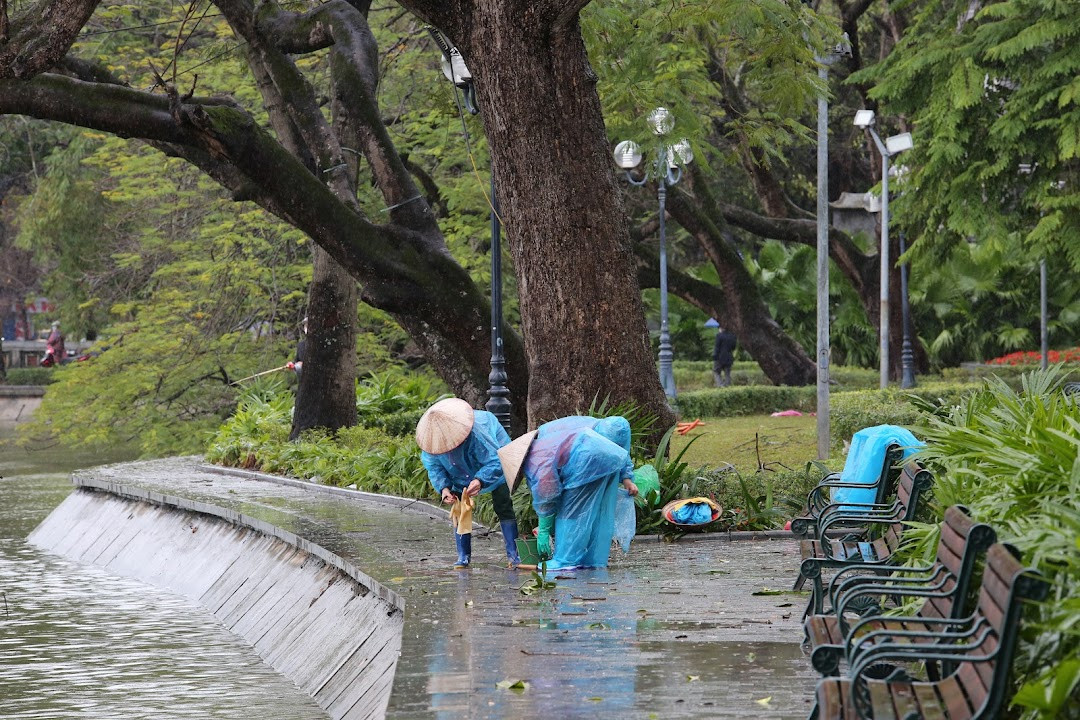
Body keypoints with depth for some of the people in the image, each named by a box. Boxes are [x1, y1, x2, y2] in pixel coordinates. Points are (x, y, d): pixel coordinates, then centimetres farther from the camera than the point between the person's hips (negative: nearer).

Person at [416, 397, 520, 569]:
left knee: (503, 506, -10)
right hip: (461, 472, 4)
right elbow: (433, 467, -15)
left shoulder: (476, 434, -46)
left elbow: (495, 462, -41)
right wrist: (443, 488, -32)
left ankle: (513, 554, -6)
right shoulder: (431, 440, -30)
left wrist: (480, 481, -59)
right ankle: (463, 556, 6)